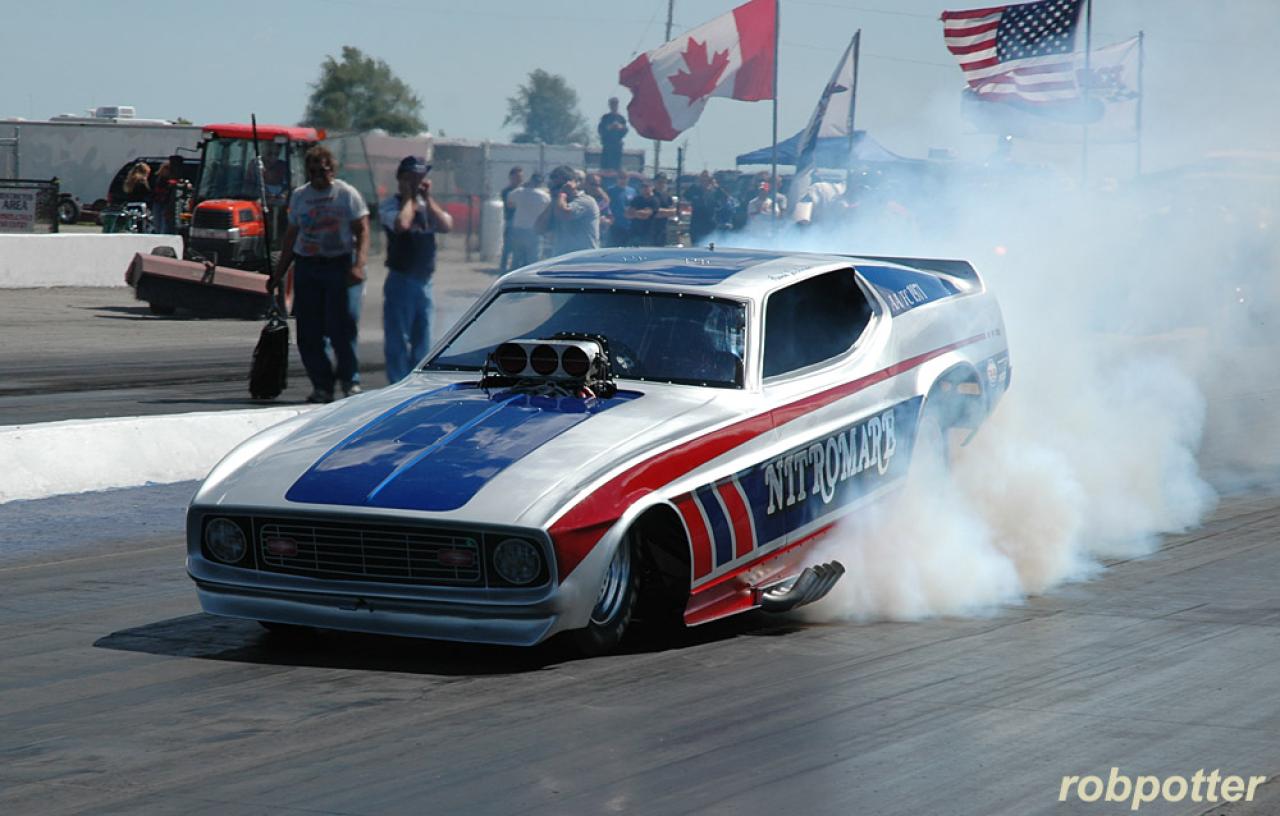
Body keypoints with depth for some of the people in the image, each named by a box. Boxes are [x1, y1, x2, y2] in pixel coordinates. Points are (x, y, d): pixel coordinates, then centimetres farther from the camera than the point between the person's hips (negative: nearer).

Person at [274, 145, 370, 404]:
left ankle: (350, 380, 3)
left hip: (340, 266, -4)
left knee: (342, 328, -11)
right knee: (308, 333, 0)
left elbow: (362, 231, -4)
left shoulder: (346, 194, 2)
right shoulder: (299, 196, 15)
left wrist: (358, 265, -18)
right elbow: (291, 236, 22)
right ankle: (322, 386, 7)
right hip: (306, 268, 5)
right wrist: (279, 272, 18)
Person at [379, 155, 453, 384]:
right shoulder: (390, 206, -5)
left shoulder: (428, 205, 12)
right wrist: (408, 197, -12)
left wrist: (427, 198, -6)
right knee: (397, 339, -4)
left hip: (424, 281, 6)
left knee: (422, 339, 11)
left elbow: (446, 225, -6)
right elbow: (401, 224, -27)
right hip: (401, 281, -6)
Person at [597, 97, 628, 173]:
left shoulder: (621, 118, 9)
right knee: (604, 166, -7)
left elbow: (625, 131, 6)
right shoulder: (605, 117, 6)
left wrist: (621, 127, -14)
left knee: (616, 167, -4)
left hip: (617, 145, 1)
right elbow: (599, 130, 0)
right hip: (607, 146, -1)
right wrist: (608, 128, -15)